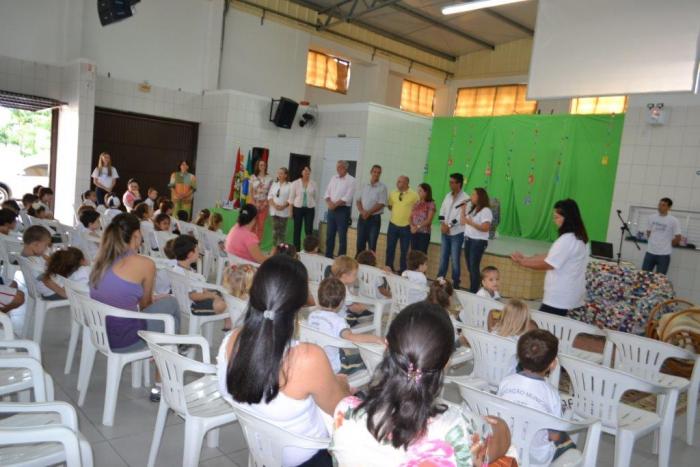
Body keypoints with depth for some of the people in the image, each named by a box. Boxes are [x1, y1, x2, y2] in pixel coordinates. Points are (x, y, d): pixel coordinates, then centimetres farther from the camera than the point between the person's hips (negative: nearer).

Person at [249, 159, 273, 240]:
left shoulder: (269, 178, 3)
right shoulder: (253, 177, 4)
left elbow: (271, 192, 2)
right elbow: (251, 191, 4)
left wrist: (266, 203, -7)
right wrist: (254, 202, -5)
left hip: (264, 203, 0)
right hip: (254, 203, 0)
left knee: (261, 224, 0)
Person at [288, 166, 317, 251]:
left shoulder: (313, 184, 3)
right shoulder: (295, 183, -1)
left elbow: (315, 197, 10)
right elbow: (291, 197, 0)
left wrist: (314, 209, 10)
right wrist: (291, 210, -3)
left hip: (310, 209, 1)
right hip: (298, 208, 0)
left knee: (309, 230, -3)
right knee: (297, 230, 6)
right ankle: (296, 249, 14)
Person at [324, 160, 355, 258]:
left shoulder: (351, 180, -6)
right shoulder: (333, 178, 13)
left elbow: (347, 198, -15)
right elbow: (327, 193, 10)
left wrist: (335, 204, -15)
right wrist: (329, 203, -8)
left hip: (343, 210, -6)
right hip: (331, 210, 6)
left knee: (342, 237, -2)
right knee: (329, 235, 11)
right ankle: (328, 257, 21)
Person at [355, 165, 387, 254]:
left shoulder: (382, 187, -4)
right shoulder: (364, 186, 10)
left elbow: (381, 204, -11)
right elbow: (358, 200, 8)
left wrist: (368, 213, -15)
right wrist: (362, 211, -10)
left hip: (374, 218, -4)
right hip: (362, 218, 4)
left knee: (372, 245, 0)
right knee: (360, 243, 9)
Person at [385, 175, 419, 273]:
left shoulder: (414, 195, -9)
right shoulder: (393, 194, 4)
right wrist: (397, 211, 4)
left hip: (406, 227, -3)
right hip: (393, 225, 3)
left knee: (404, 251, 7)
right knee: (390, 248, 9)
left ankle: (402, 271, 18)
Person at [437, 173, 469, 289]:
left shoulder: (465, 198, -10)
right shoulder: (448, 195, 10)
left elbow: (462, 216, -17)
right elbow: (442, 210, 10)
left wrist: (449, 225, -16)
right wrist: (442, 224, -5)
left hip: (457, 233, -6)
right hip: (445, 233, 6)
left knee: (455, 259, 1)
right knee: (443, 258, 13)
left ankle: (455, 284, 12)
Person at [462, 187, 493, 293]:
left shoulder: (485, 210, -11)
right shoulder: (471, 209, 15)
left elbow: (485, 228, -20)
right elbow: (463, 222, 18)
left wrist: (471, 223, -27)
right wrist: (463, 209, 9)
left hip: (478, 241, -8)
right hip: (468, 240, 9)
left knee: (474, 267, -7)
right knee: (470, 267, 11)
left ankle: (474, 291, 0)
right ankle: (471, 290, 19)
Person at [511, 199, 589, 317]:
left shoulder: (567, 240, -20)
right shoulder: (578, 237, 12)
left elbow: (547, 264, -15)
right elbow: (551, 257, 13)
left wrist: (522, 262, -4)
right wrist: (526, 258, 8)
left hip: (560, 297, -9)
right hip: (569, 295, 9)